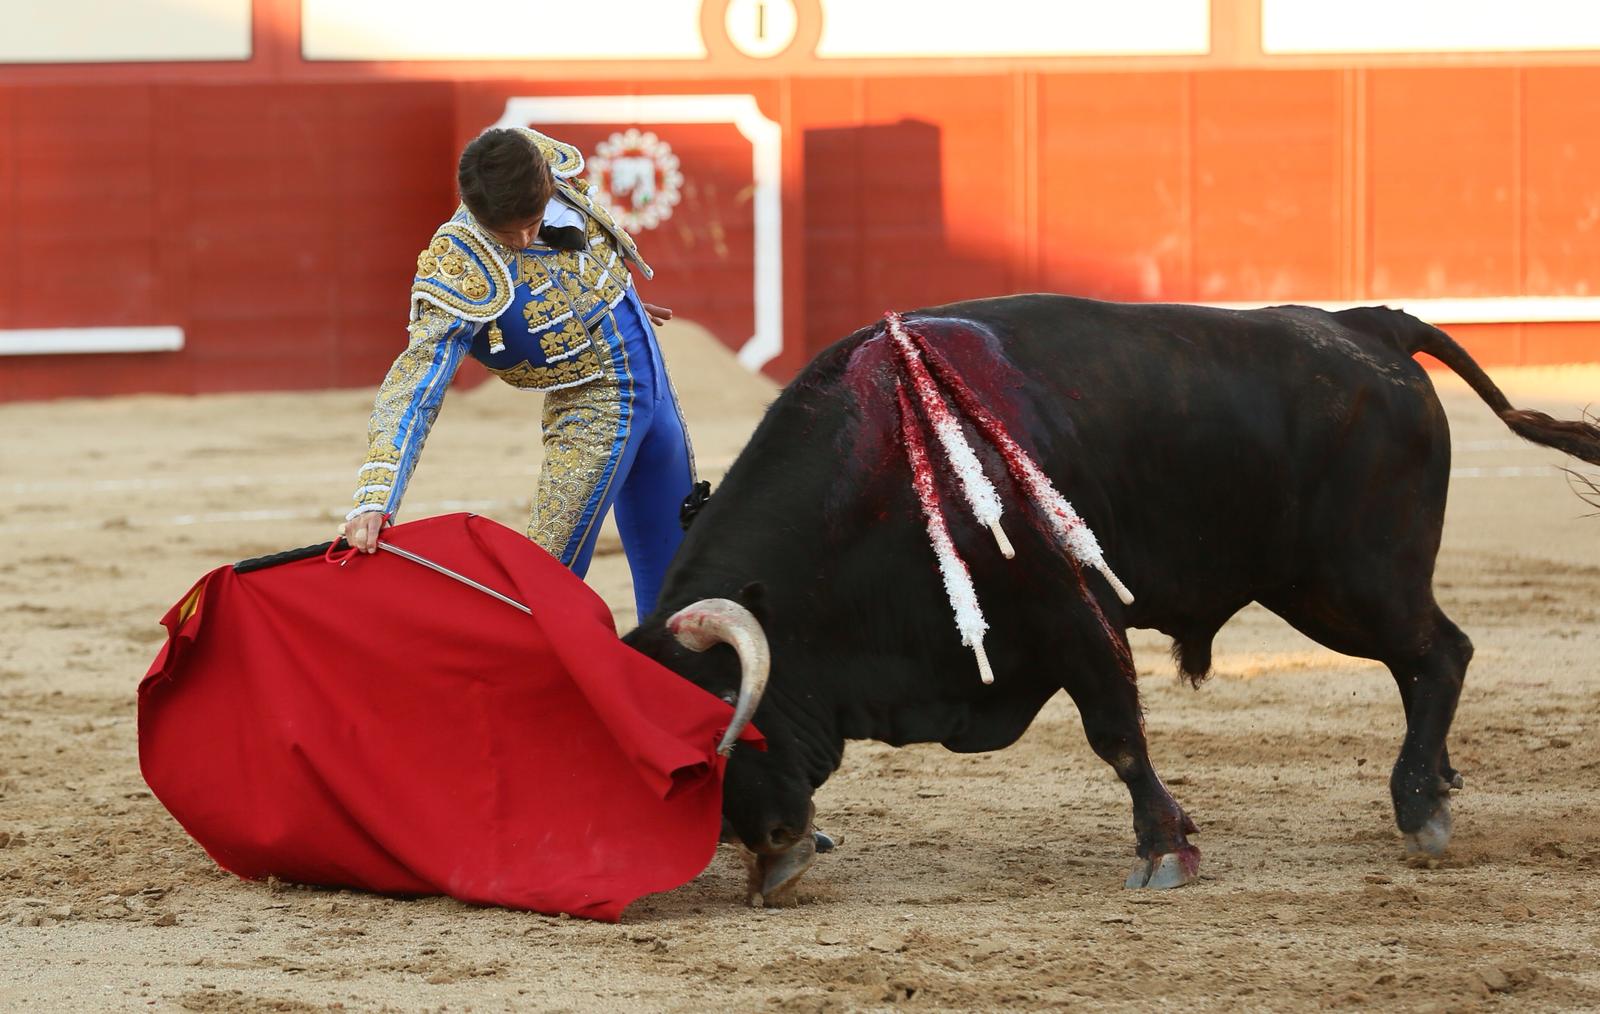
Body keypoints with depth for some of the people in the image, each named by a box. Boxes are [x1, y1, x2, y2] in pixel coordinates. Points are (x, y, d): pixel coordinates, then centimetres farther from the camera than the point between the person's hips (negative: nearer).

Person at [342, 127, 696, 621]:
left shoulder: (547, 159, -12)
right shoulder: (460, 271, -28)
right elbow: (414, 386, -34)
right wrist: (373, 500, -44)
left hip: (652, 380, 6)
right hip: (594, 408, -6)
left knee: (670, 566, 14)